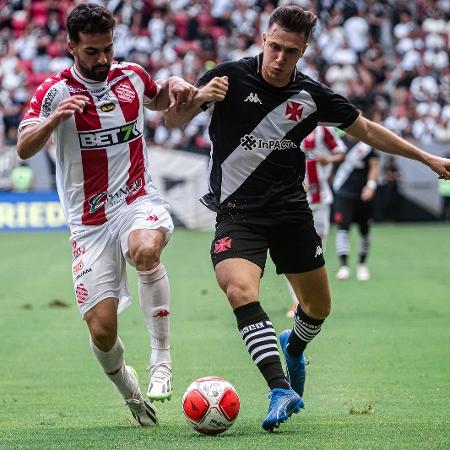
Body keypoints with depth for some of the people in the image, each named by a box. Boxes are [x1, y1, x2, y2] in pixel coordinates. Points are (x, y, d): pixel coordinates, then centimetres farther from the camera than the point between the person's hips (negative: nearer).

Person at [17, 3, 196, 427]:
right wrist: (54, 119, -36)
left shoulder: (131, 76, 4)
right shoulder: (55, 91, -6)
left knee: (146, 249, -38)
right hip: (90, 224, -1)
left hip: (139, 202, 1)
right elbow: (23, 149, -17)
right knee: (102, 331, -7)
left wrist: (175, 86, 4)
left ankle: (161, 358, -26)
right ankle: (129, 390, 26)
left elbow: (159, 99, 28)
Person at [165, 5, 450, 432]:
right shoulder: (231, 77, -9)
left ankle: (293, 347, 47)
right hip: (237, 212, -3)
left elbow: (367, 130, 13)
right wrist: (197, 97, -29)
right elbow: (173, 120, -7)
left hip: (291, 210, 3)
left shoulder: (311, 95, -1)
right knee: (240, 289, -29)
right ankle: (281, 389, -31)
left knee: (319, 306, 12)